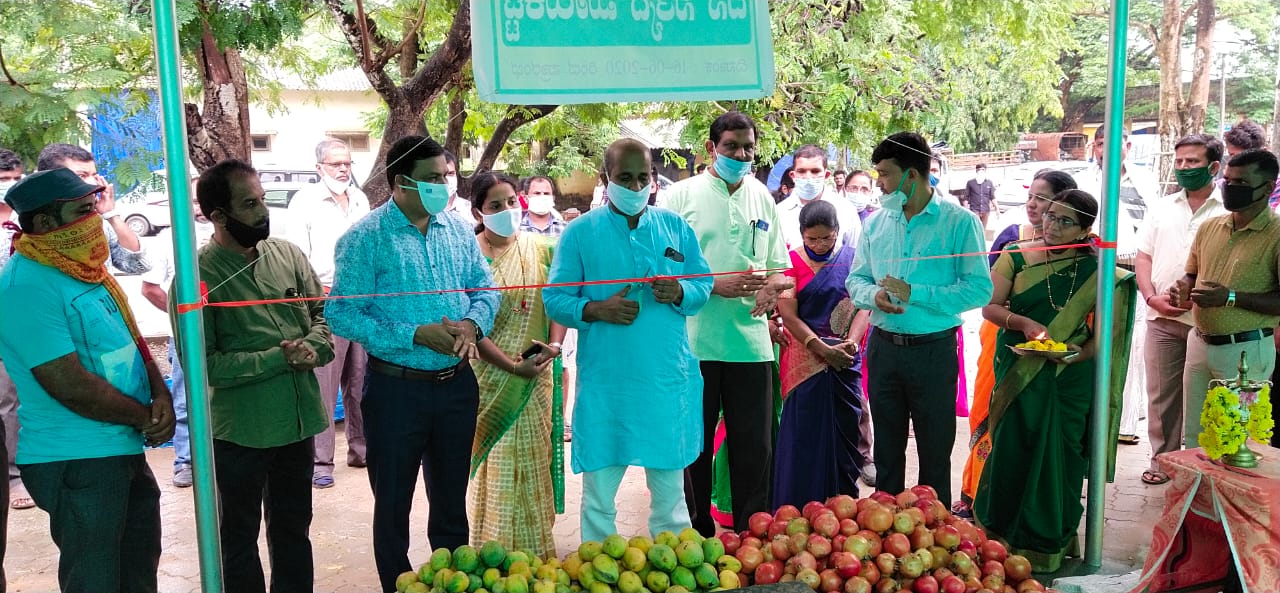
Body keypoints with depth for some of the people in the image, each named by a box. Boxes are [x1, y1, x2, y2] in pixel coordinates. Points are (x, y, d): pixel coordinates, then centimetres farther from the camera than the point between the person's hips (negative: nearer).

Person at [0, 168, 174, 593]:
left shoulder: (82, 269, 8)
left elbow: (131, 341, 13)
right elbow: (69, 384, -24)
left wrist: (160, 395, -5)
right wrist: (145, 417, -12)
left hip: (125, 450, 9)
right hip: (76, 462, -9)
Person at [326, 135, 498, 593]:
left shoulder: (459, 230, 4)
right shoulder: (365, 239, -12)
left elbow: (485, 287, 10)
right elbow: (342, 314, -16)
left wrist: (473, 323, -13)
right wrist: (417, 336, -22)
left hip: (457, 384, 5)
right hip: (396, 388, -4)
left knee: (452, 499, 19)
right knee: (393, 505, 11)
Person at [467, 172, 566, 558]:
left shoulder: (540, 248, 5)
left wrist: (554, 343, -11)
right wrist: (511, 365, -16)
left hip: (535, 375, 3)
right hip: (489, 375, -3)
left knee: (533, 460, 9)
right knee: (497, 460, 1)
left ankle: (535, 548, 25)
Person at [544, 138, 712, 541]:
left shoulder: (676, 227, 8)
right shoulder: (580, 232, 1)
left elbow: (704, 284, 8)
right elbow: (554, 299, -1)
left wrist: (680, 293, -13)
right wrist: (597, 309, -18)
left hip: (667, 379, 2)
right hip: (604, 383, -1)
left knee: (670, 489, 12)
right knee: (598, 494, 7)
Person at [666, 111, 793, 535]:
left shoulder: (762, 197, 14)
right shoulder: (683, 194, 1)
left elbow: (778, 264, 17)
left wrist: (772, 285, -6)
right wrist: (716, 284, -15)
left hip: (751, 341, 3)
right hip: (695, 341, -3)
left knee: (754, 446, 6)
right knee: (695, 444, 8)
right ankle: (697, 534, 22)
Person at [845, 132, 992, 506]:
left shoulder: (959, 222, -9)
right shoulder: (876, 223, 6)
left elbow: (979, 289, -14)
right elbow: (856, 279, 10)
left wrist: (915, 294, -21)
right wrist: (873, 296, -13)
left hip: (933, 351, -4)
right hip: (883, 347, 5)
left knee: (935, 454, 8)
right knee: (886, 450, 16)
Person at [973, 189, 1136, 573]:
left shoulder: (1096, 271, -1)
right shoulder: (1016, 257, 0)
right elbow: (989, 308, -2)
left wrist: (1082, 352, -18)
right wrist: (1023, 322, -20)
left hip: (1068, 378, 0)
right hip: (1018, 373, 1)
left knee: (1059, 453, 5)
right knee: (1013, 449, 4)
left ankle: (1053, 538, 23)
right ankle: (1006, 533, 21)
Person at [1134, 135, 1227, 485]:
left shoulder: (1229, 211, -1)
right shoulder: (1162, 208, 13)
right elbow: (1144, 256, 12)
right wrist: (1152, 298, -4)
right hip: (1162, 320, 4)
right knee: (1162, 395, 10)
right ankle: (1162, 460, 21)